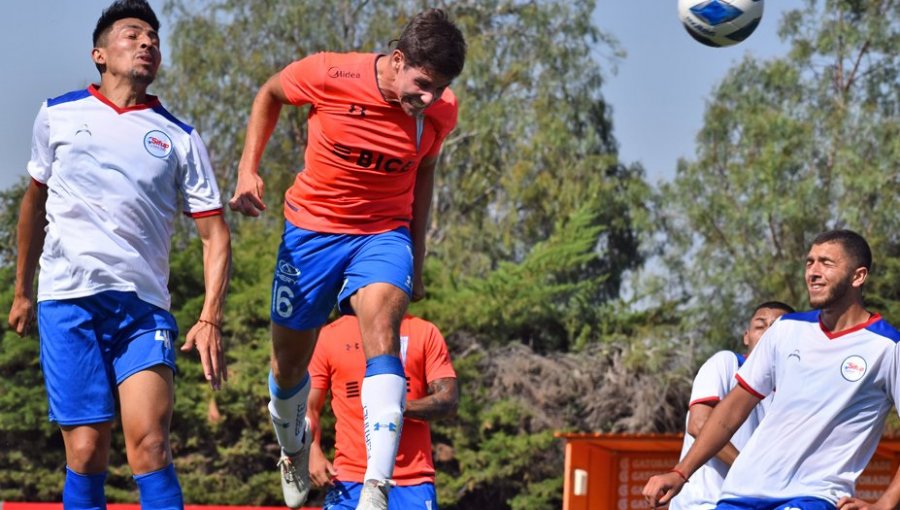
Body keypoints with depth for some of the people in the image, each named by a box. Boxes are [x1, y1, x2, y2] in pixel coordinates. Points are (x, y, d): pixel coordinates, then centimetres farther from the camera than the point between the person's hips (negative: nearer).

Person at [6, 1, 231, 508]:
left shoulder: (180, 138, 10)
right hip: (67, 301, 0)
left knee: (149, 444, -15)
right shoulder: (59, 115, 12)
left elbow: (216, 235, 8)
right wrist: (23, 291, 28)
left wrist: (210, 319, -6)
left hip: (144, 308, 0)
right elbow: (35, 201, 26)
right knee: (87, 452, -7)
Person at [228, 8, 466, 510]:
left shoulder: (441, 111, -11)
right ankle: (294, 446, 46)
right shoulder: (329, 75, -19)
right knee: (289, 365, 9)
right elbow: (270, 94, 3)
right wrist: (249, 168, -7)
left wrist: (417, 256, 14)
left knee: (382, 328, -28)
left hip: (384, 233, 0)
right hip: (312, 227, 0)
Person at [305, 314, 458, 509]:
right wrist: (313, 452, -10)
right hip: (349, 478, 0)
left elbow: (449, 399, 3)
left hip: (413, 478, 0)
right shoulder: (329, 335, 9)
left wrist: (403, 407, -16)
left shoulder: (425, 332, 9)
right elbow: (309, 407, 8)